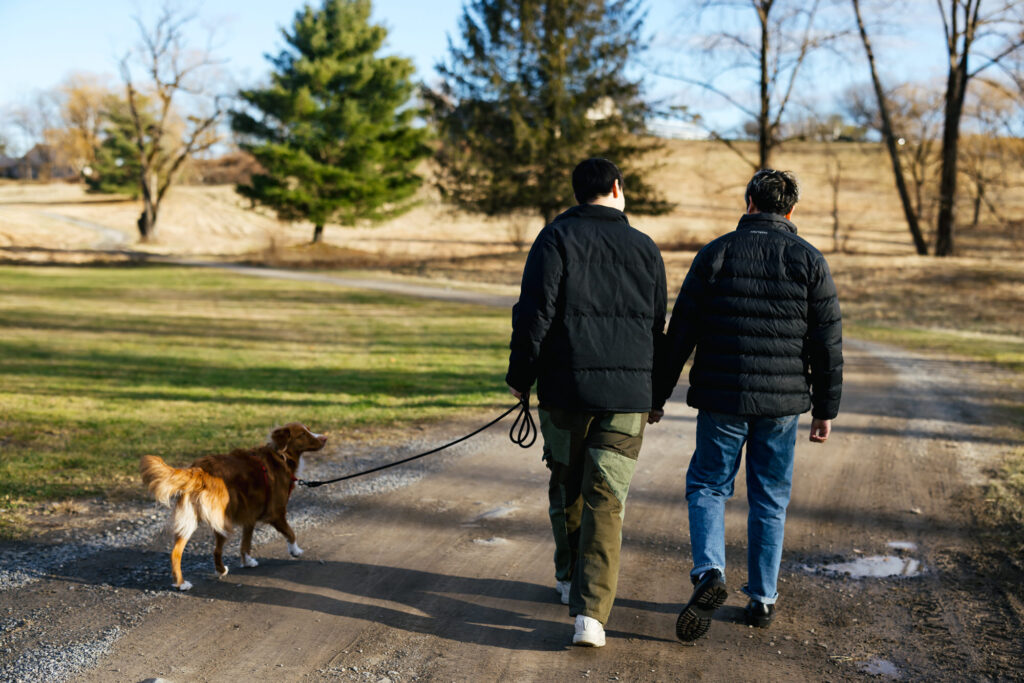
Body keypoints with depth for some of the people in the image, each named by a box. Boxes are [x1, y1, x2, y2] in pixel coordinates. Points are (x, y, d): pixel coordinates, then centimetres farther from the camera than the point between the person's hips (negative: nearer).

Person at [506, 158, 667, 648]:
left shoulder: (557, 238, -1)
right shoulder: (645, 248, 9)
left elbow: (536, 311, -9)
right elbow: (658, 327, 14)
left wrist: (520, 376, 0)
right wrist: (655, 394, 24)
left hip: (566, 388, -1)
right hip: (629, 393, 1)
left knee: (566, 485, 19)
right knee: (606, 500, -1)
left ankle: (571, 577, 34)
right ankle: (591, 611, -9)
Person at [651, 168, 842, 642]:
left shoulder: (715, 254, -1)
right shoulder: (809, 261, 0)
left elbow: (680, 333, -1)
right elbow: (828, 344, 0)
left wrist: (658, 394, 7)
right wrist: (826, 409, 9)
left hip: (722, 399, -1)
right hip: (783, 403, 1)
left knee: (707, 486, 11)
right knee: (771, 498, 13)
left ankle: (709, 573, -11)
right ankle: (762, 599, 16)